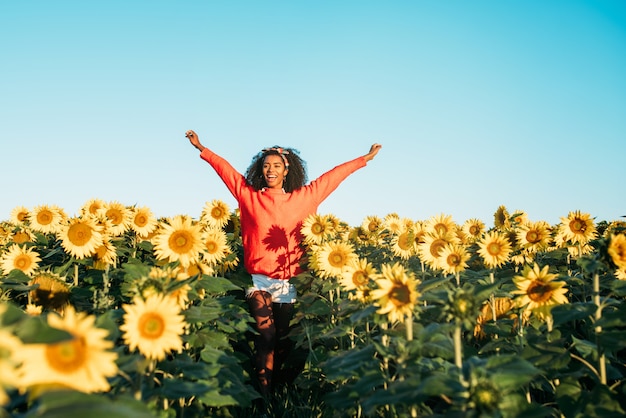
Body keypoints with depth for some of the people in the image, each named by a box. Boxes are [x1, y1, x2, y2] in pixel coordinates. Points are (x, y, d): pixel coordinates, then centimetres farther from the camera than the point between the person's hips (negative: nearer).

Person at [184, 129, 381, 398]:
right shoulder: (249, 195, 5)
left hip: (288, 282, 2)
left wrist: (365, 159, 18)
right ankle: (264, 393, -5)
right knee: (266, 333, -14)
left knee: (282, 338, 8)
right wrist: (201, 148, 14)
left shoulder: (302, 198, 6)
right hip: (258, 279, -2)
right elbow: (225, 168, 11)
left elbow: (333, 176, 12)